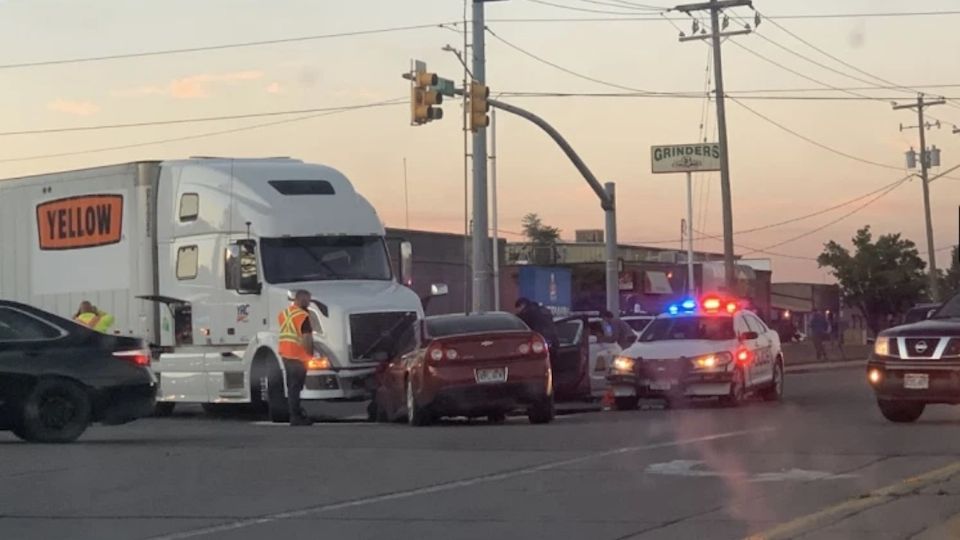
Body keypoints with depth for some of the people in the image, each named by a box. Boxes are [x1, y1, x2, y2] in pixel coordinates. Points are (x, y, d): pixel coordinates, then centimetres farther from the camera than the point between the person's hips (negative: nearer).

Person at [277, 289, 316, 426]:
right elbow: (306, 339, -20)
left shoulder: (283, 313, 9)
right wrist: (310, 354, -11)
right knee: (295, 388, -3)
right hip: (298, 356, -8)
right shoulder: (303, 316, -17)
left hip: (285, 354, 8)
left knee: (292, 386, 15)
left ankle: (296, 413, 24)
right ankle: (295, 418, 1)